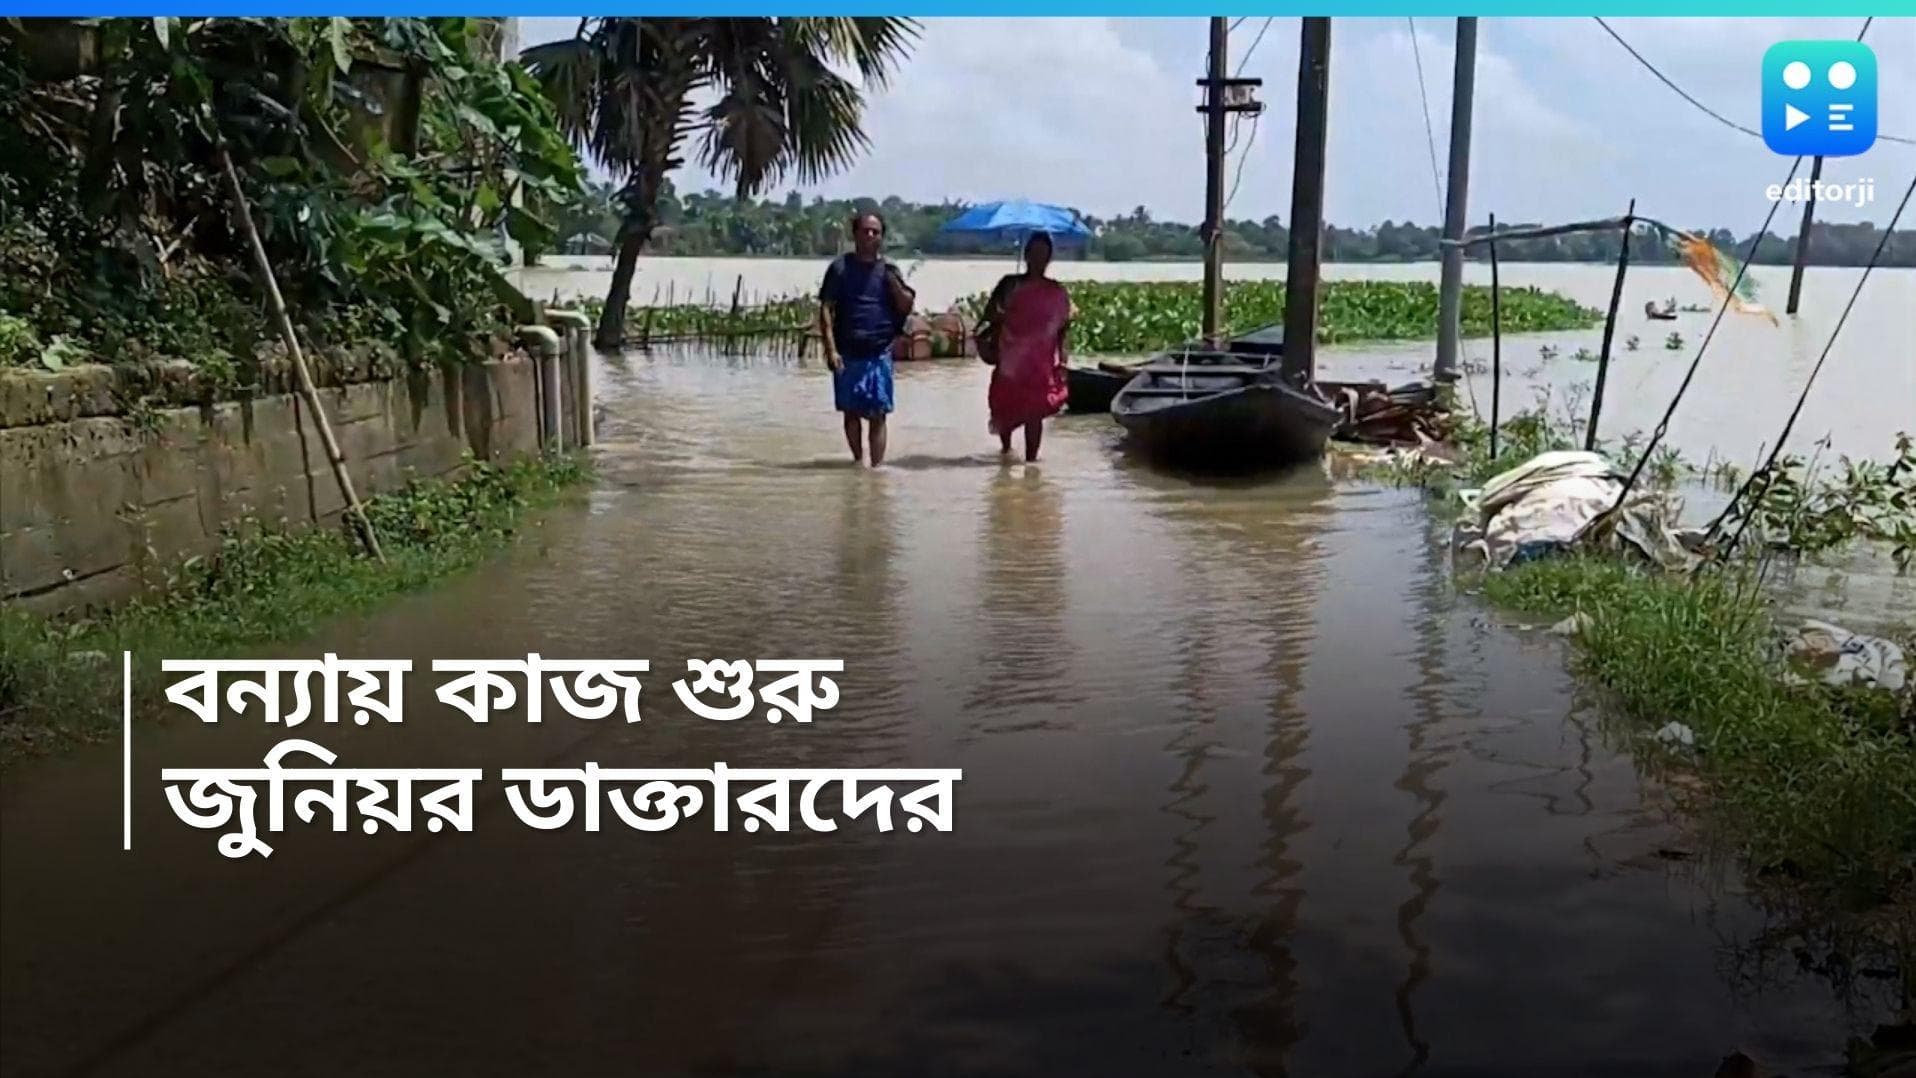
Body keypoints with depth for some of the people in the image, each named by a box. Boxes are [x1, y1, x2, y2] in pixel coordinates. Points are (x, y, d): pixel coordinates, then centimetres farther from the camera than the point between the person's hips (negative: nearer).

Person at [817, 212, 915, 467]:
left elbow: (906, 306, 2)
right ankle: (858, 460, 26)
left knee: (878, 415, -5)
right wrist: (831, 349, -10)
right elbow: (826, 310, -1)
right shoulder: (841, 267, 3)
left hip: (879, 352, 0)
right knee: (851, 411, 10)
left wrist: (892, 278, -11)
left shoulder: (888, 269, 9)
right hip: (848, 353, 0)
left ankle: (876, 466, -4)